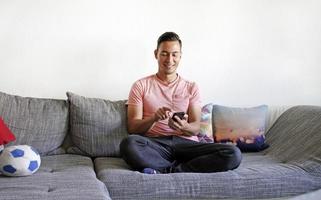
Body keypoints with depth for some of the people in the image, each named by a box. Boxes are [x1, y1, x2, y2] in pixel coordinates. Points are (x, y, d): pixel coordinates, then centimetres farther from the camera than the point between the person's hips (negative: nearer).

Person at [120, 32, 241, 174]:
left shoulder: (191, 88, 17)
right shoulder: (141, 86, 12)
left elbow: (195, 128, 8)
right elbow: (133, 128, 3)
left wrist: (184, 127, -17)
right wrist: (153, 118, -18)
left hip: (186, 143, 3)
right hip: (155, 144, -2)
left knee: (233, 154, -25)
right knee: (129, 144, -37)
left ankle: (163, 170, -22)